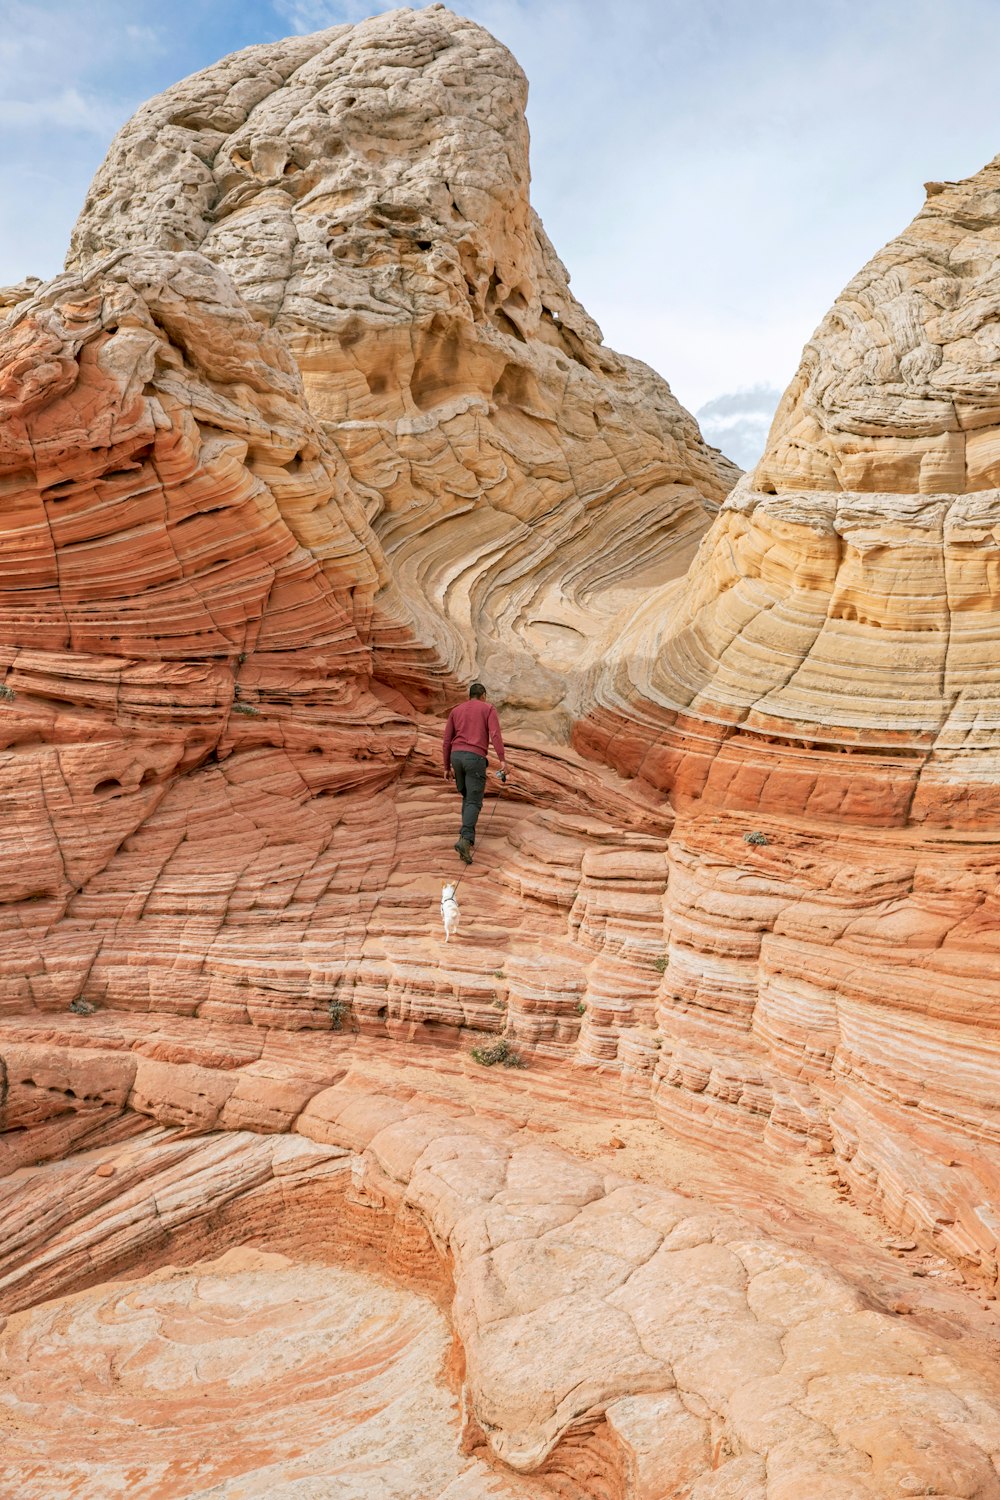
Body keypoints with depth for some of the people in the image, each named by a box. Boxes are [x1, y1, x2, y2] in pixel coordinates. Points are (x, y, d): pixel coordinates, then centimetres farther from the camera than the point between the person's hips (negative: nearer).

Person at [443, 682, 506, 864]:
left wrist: (447, 767, 18)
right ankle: (465, 840, -28)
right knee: (474, 803, -7)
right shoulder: (489, 709, 8)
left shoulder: (455, 711, 19)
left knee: (468, 796, 25)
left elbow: (447, 741, 14)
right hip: (475, 759, -4)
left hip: (457, 757, 4)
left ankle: (467, 834, 22)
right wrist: (502, 760, -15)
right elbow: (495, 734, -8)